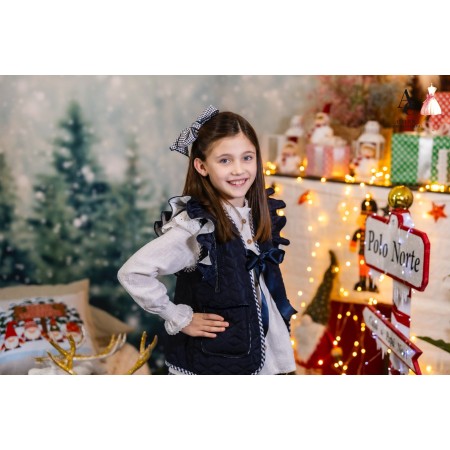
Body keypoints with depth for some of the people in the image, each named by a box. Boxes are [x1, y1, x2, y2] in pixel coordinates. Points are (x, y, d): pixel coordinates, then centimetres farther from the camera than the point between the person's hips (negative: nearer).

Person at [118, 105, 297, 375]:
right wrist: (180, 319, -17)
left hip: (260, 355, 6)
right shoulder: (195, 225, -22)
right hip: (210, 362, -6)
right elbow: (132, 273, -25)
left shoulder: (261, 213, -1)